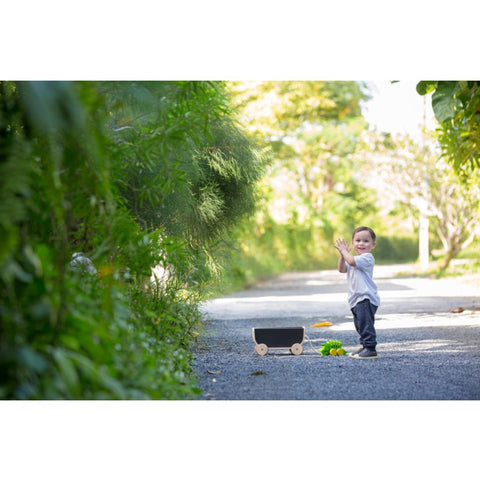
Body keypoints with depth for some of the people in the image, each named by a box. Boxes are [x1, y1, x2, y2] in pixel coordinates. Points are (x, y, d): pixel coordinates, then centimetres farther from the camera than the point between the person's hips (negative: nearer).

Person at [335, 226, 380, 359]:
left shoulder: (367, 257, -10)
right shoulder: (355, 259, 20)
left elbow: (351, 261, -26)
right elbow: (342, 269, 10)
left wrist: (344, 251, -11)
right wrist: (342, 254, -2)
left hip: (366, 297, -10)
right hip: (357, 299, 10)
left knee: (365, 323, -15)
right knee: (359, 325, 16)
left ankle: (371, 349, -14)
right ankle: (364, 346, 26)